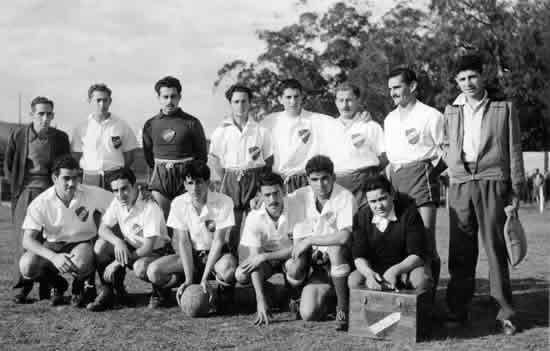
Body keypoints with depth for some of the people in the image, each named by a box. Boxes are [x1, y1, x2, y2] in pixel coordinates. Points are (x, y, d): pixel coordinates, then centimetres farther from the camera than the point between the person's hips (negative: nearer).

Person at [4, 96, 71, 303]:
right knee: (23, 241, -4)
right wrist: (18, 186, 5)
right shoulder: (18, 136, 3)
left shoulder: (60, 138, 5)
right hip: (25, 193, 0)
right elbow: (8, 166, 12)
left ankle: (47, 290, 3)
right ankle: (21, 290, 3)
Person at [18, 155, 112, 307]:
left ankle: (79, 287, 2)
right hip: (52, 245, 1)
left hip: (82, 242, -1)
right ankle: (58, 285, 7)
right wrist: (54, 257, -39)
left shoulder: (92, 194, -16)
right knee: (27, 265, -29)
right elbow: (28, 240, -22)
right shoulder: (41, 203, -18)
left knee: (81, 263, -38)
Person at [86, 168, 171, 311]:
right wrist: (118, 242, -27)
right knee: (100, 245, -17)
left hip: (156, 250, -6)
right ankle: (108, 292, -5)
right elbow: (103, 228, -4)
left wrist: (117, 263, -26)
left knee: (140, 268, -38)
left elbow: (148, 248, -27)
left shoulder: (150, 208, -26)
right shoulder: (117, 203, -7)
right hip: (131, 247, 6)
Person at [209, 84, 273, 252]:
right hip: (231, 180, 0)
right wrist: (228, 180, 2)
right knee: (231, 226, -1)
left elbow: (269, 160, 8)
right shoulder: (221, 132, 3)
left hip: (255, 181, 0)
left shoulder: (261, 131, 3)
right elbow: (218, 163, 9)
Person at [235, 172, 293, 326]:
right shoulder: (254, 218, -22)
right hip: (266, 260, 2)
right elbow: (254, 258, -26)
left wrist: (263, 256, -32)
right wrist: (261, 300, -34)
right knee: (241, 275, -28)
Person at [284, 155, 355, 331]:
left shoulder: (345, 197, -19)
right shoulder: (300, 197, -2)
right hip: (319, 264, 4)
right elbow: (299, 237, 6)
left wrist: (310, 240, -24)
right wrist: (297, 257, -13)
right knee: (308, 314, -14)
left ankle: (343, 307, -20)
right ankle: (327, 293, 21)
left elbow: (344, 237, -33)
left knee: (334, 248, -38)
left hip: (342, 258, -4)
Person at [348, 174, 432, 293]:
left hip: (406, 267, -2)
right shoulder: (361, 216, -6)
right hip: (375, 270, 3)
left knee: (422, 279, -34)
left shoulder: (409, 212, -14)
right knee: (353, 280, -25)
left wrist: (395, 271, -35)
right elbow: (359, 256, -7)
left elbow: (417, 255, -17)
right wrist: (368, 273, -30)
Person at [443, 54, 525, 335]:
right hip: (460, 185, 2)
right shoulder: (451, 111, 14)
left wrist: (515, 192, 2)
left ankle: (505, 312, 5)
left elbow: (514, 152, 6)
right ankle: (457, 310, 10)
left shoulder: (503, 109, 6)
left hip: (492, 183, -2)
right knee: (461, 251, 3)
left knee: (496, 248, -3)